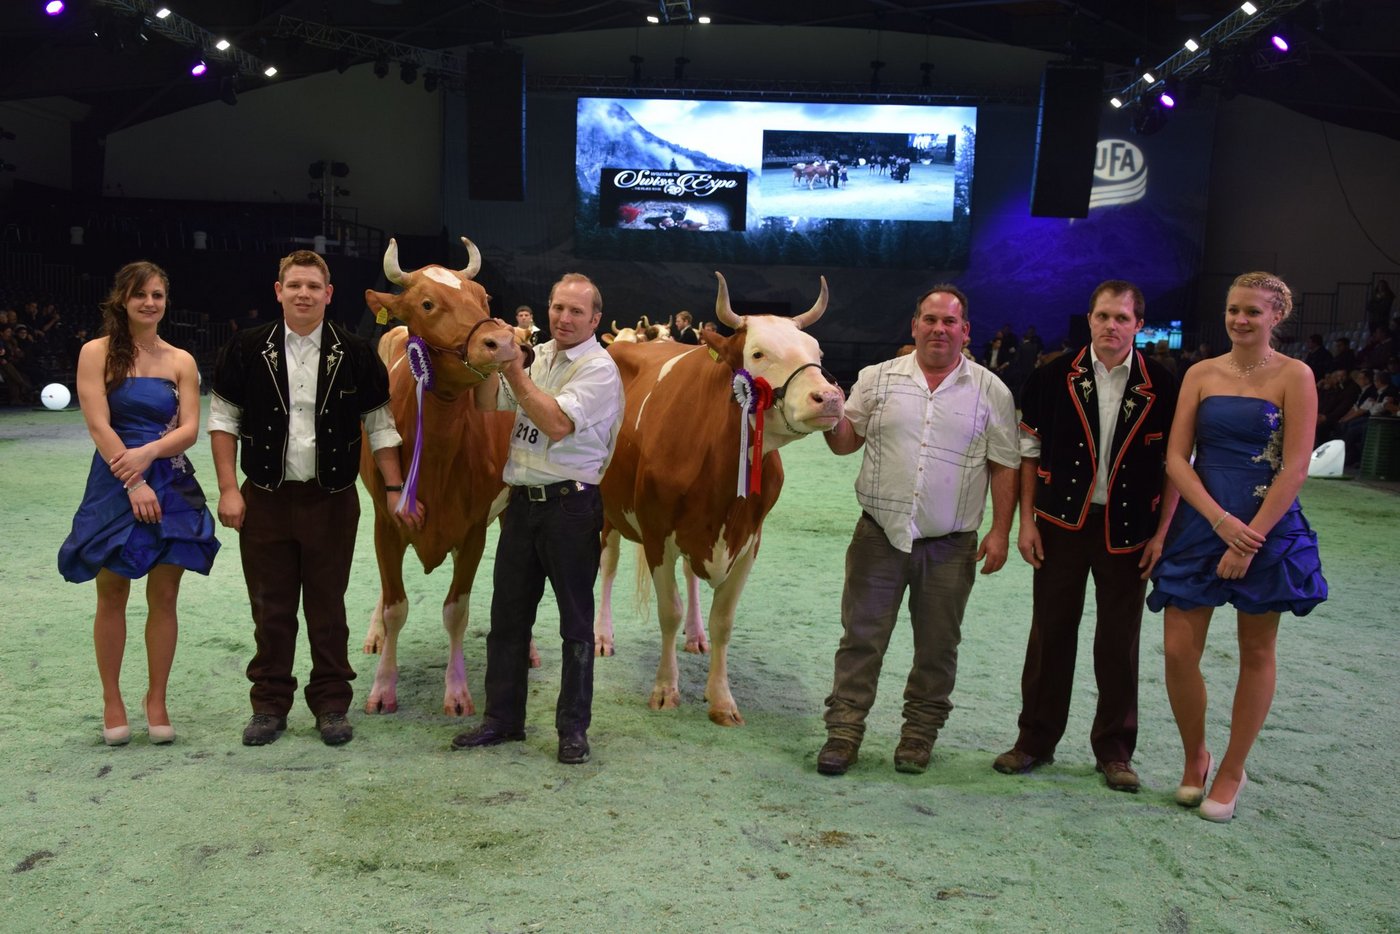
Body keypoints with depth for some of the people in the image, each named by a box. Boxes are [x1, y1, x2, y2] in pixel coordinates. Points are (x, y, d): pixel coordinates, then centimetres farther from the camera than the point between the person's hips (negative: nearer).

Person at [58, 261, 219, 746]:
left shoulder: (180, 361, 6)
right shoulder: (97, 352, -1)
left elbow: (190, 428, -1)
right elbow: (98, 424, -9)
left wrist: (147, 454, -19)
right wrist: (134, 484, -16)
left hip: (172, 486, 2)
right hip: (114, 485, -2)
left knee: (164, 598, 5)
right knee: (112, 596, 7)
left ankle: (156, 700, 17)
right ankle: (112, 699, 20)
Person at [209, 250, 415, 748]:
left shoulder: (355, 353, -1)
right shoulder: (248, 348, 0)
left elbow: (380, 425, 3)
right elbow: (224, 418, 3)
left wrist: (394, 489, -2)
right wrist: (228, 489, -3)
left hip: (332, 500, 0)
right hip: (265, 499, 1)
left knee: (328, 609, 8)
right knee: (270, 609, 9)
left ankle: (332, 704, 21)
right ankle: (269, 705, 22)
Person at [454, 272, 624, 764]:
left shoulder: (598, 369, -10)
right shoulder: (537, 356, 11)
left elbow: (557, 423, -22)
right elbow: (488, 405, 10)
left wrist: (514, 371, -17)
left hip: (571, 505, -7)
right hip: (522, 500, 7)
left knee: (575, 622, 3)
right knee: (508, 615, 12)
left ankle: (573, 728, 14)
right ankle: (502, 718, 24)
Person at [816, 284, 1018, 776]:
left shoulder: (991, 391, 2)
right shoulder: (878, 378, 6)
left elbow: (1004, 466, 2)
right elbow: (845, 441, 8)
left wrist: (1000, 531, -4)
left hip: (950, 545, 0)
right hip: (879, 534, 1)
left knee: (937, 647, 11)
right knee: (861, 637, 5)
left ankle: (919, 734, 26)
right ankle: (844, 731, 15)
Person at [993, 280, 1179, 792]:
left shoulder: (1161, 387, -2)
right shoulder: (1054, 378, -1)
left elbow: (1174, 464, 2)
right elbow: (1030, 453, 3)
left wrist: (1161, 533, -3)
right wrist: (1026, 521, -1)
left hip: (1128, 530, 0)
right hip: (1061, 523, 0)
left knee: (1119, 643, 8)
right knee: (1050, 634, 8)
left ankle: (1114, 750, 23)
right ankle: (1036, 740, 22)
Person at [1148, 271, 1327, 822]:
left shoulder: (1294, 376, -4)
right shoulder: (1201, 375, 5)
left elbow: (1295, 468, -10)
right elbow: (1176, 458, 0)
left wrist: (1250, 538, -15)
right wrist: (1220, 520, -13)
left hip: (1267, 528, -2)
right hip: (1200, 523, 3)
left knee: (1256, 653, 8)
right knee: (1178, 651, -1)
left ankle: (1231, 771, 24)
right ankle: (1195, 757, 23)